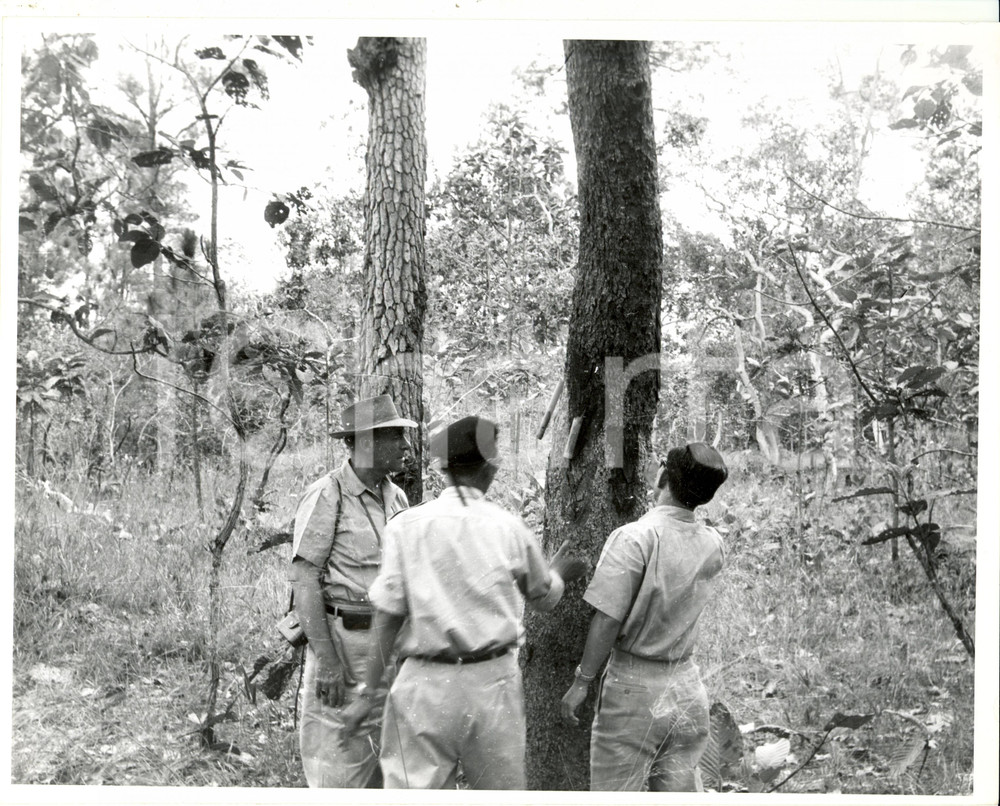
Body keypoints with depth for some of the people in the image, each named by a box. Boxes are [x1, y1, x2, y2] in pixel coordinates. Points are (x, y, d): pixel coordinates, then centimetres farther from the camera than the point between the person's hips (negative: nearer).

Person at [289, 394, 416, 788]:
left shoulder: (396, 497, 7)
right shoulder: (326, 496, -13)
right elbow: (303, 581, -15)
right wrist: (327, 660, -20)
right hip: (342, 640, -6)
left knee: (385, 759, 14)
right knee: (338, 762, 1)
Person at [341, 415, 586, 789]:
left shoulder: (407, 524, -5)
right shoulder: (510, 528, -1)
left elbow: (387, 614, -6)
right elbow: (545, 597, 14)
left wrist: (368, 690, 1)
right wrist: (558, 572, 36)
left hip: (426, 682, -1)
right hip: (492, 680, 1)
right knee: (501, 791, 16)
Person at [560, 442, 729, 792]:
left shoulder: (634, 537, -19)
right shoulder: (713, 546, -2)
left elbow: (607, 621, -18)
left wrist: (581, 681, -7)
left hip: (634, 685, -5)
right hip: (687, 686, 5)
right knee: (680, 790, 15)